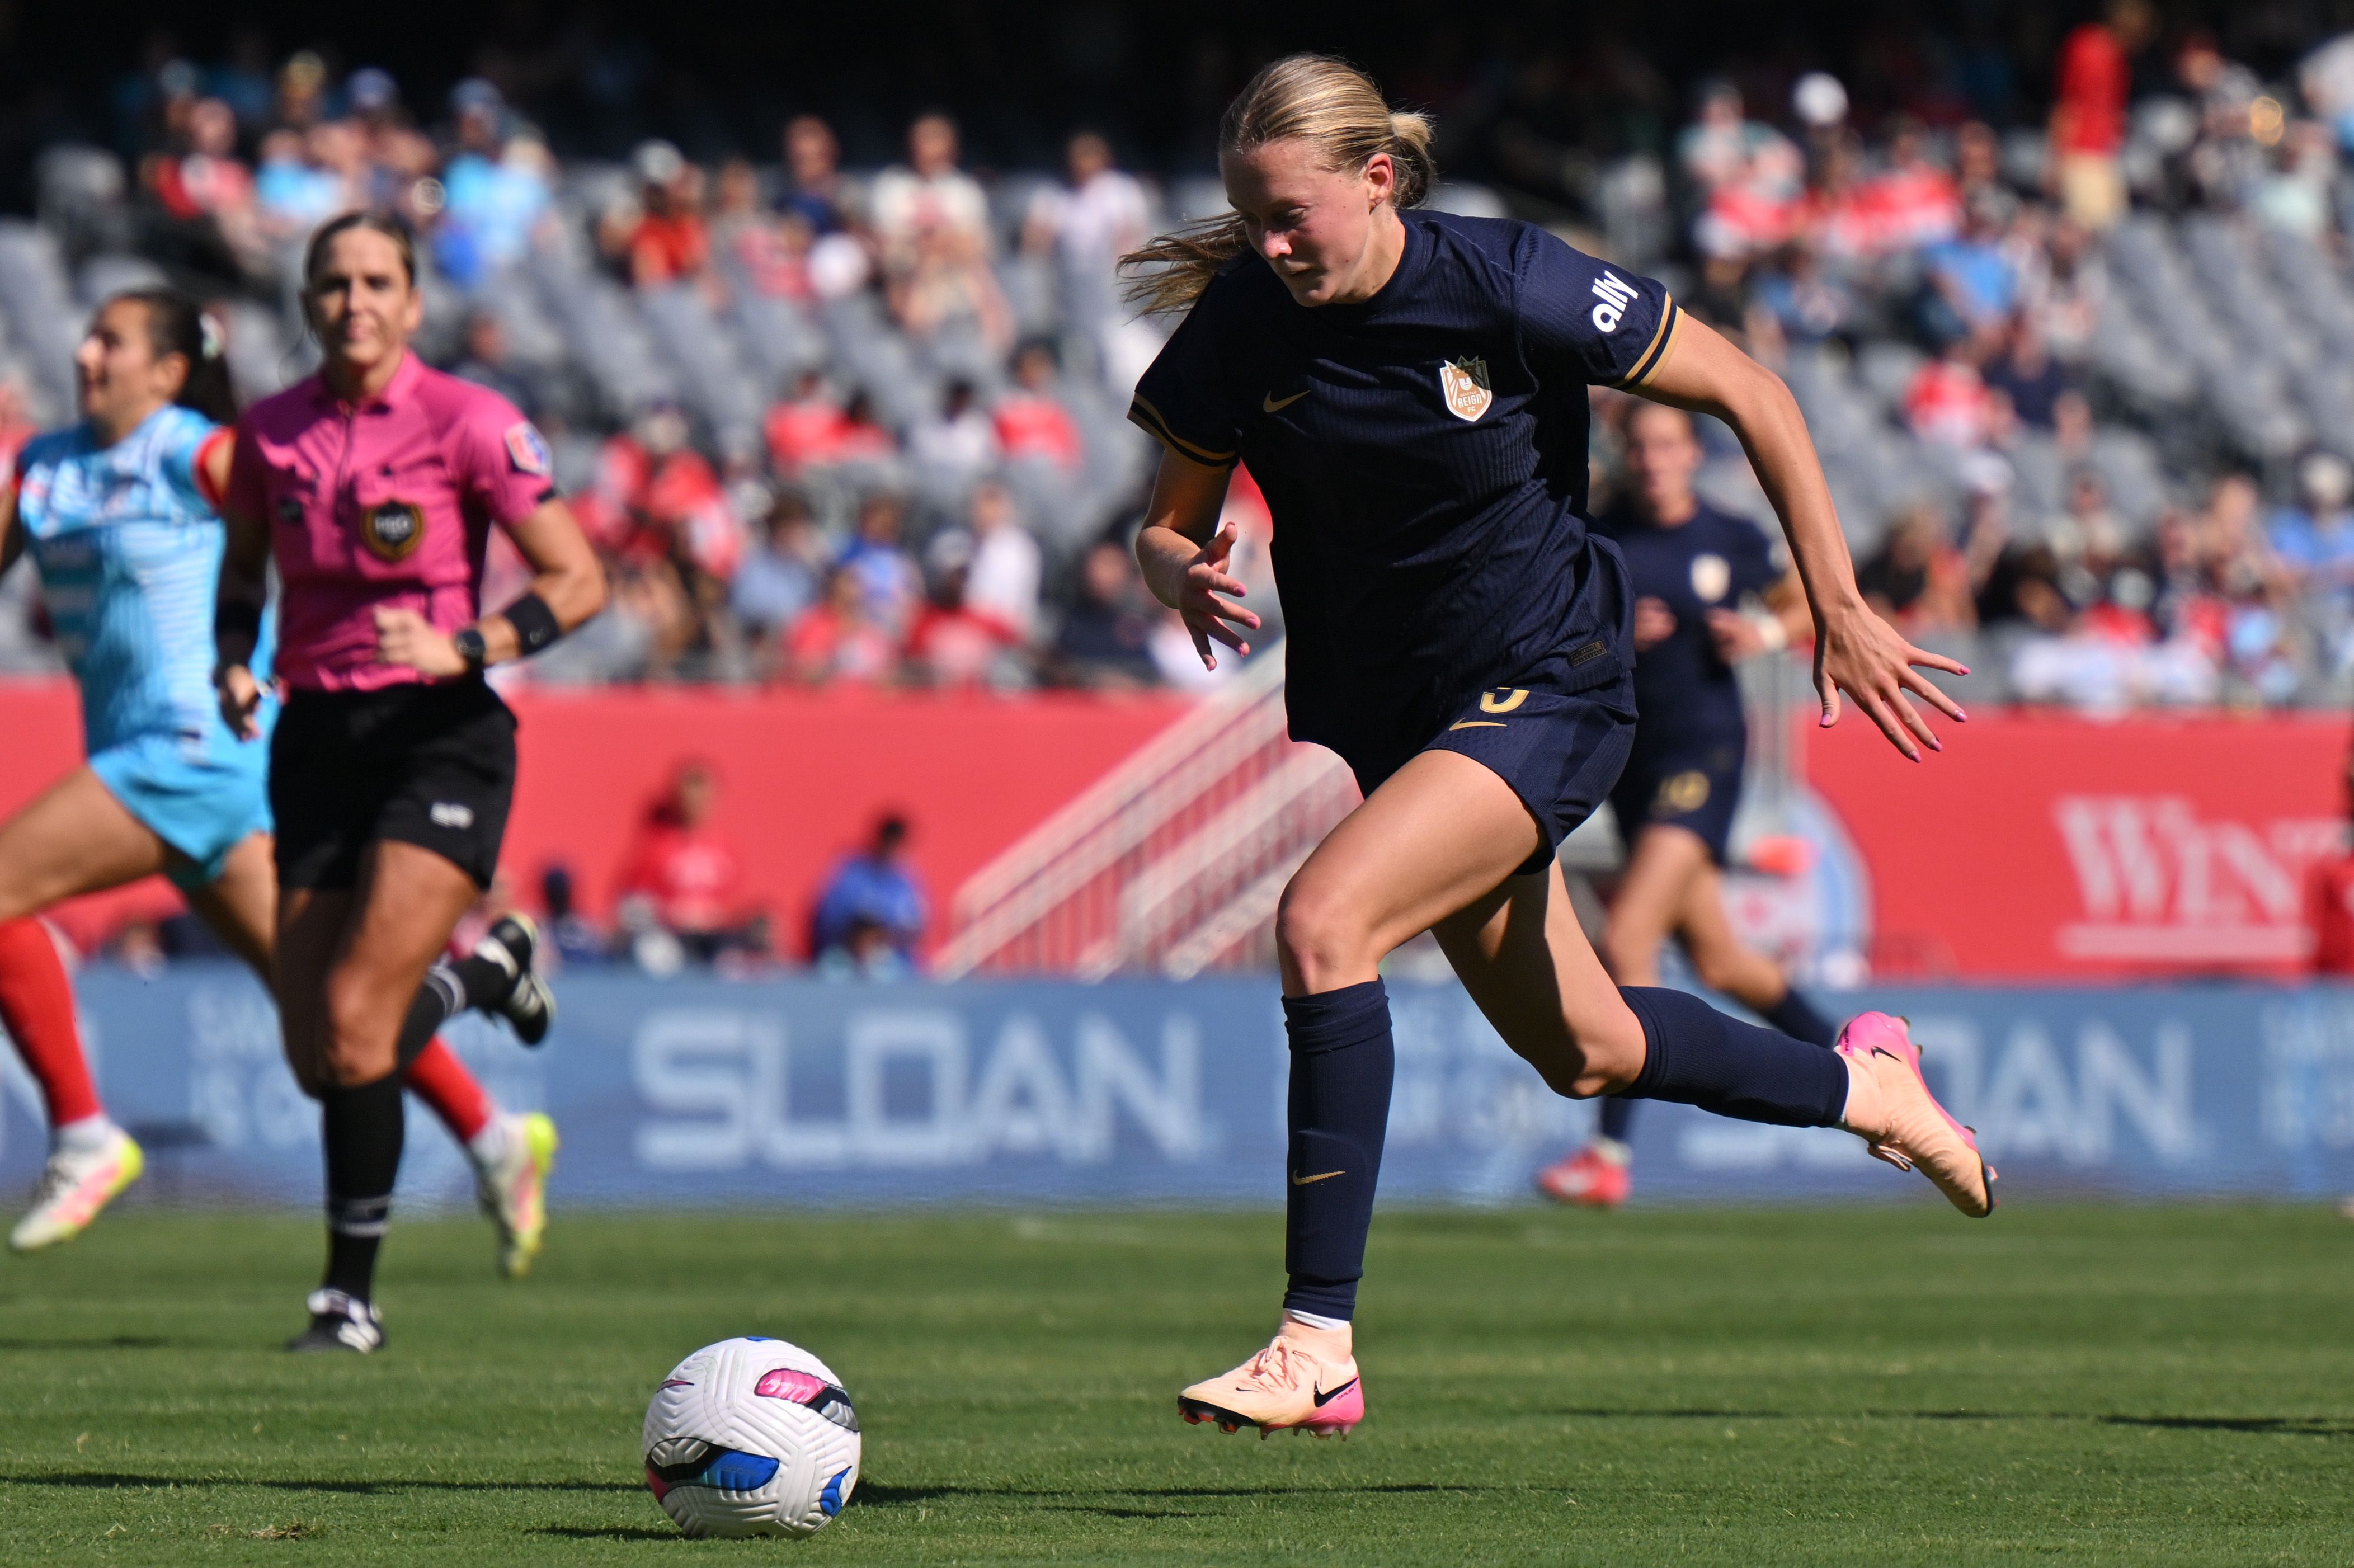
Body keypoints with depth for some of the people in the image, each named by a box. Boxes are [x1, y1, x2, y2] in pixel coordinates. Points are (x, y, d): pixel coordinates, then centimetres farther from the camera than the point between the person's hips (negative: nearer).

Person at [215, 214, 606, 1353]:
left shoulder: (469, 423, -8)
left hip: (440, 735, -5)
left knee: (354, 1027, -18)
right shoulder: (269, 434, 5)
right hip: (318, 738, 5)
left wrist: (462, 650, -21)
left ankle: (352, 1294, -4)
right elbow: (243, 566, 23)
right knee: (316, 1059, 4)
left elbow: (578, 583, -7)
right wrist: (234, 664, 4)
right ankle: (488, 967, 36)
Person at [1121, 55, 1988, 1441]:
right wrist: (1185, 577, -24)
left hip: (1547, 689, -6)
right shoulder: (1238, 327, -11)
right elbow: (1171, 524, 1)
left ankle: (1321, 1344, -25)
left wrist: (1841, 610, -9)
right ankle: (1860, 1086, 46)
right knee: (1583, 1053, 17)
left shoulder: (1510, 287, -20)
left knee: (1324, 921, -28)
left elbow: (1750, 395, -10)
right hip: (1376, 700, 6)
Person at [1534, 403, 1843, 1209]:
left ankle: (1611, 1152, -16)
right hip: (1631, 757, 5)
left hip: (1704, 755, -5)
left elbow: (1812, 604, 13)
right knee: (1716, 961, 13)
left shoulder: (1732, 539, -1)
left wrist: (1767, 633, -6)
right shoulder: (1595, 539, 3)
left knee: (1625, 943, -18)